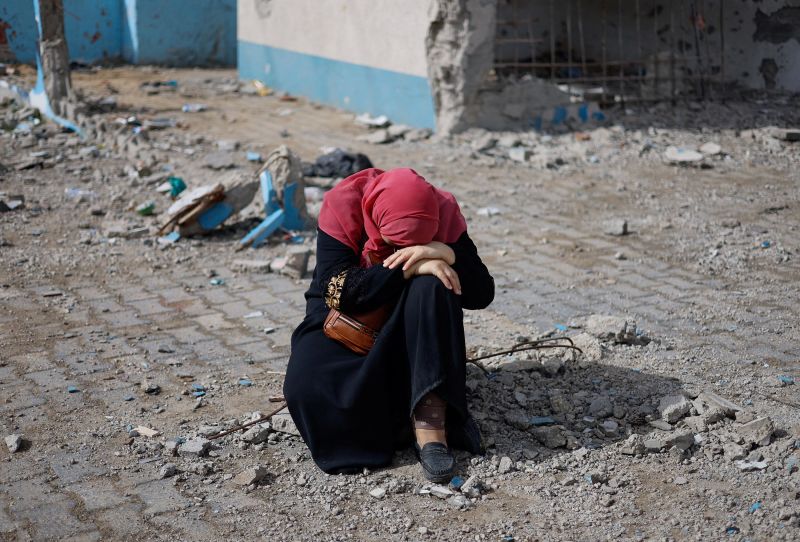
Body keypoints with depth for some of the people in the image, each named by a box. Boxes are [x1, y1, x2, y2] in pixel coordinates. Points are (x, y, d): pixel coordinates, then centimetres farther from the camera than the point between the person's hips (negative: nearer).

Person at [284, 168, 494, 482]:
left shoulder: (443, 213, -13)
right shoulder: (343, 209, -19)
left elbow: (482, 295, -13)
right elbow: (340, 293, -27)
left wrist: (449, 255, -32)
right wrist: (409, 267, -34)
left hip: (410, 329, 1)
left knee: (431, 286, -33)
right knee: (307, 387, -32)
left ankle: (430, 419, -37)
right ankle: (423, 418, -22)